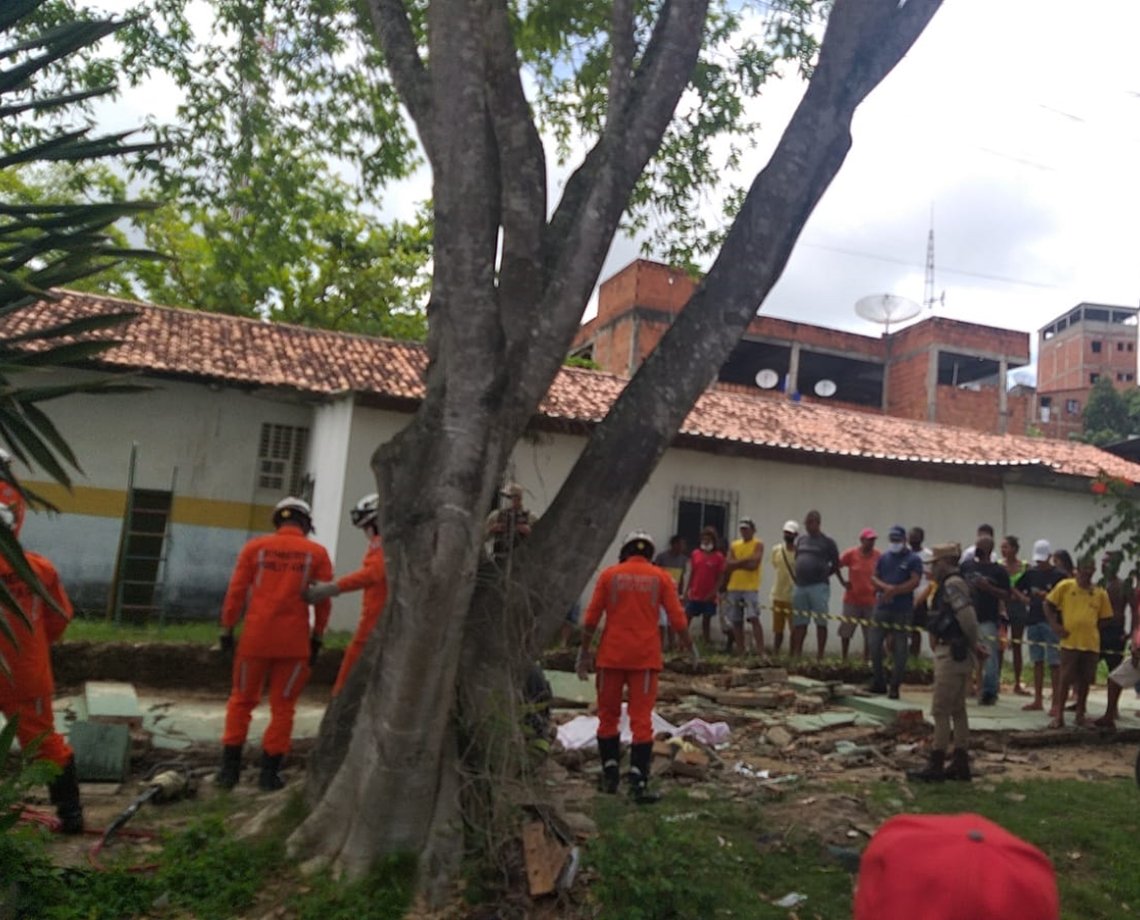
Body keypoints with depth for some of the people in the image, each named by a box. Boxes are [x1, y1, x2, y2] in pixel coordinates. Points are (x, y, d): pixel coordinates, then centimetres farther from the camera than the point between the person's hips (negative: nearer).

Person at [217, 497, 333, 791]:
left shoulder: (255, 547, 4)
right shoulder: (316, 553, 1)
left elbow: (236, 591, 1)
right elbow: (324, 601, 0)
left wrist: (227, 629, 7)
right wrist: (317, 638, 9)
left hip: (256, 636, 1)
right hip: (295, 641, -1)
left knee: (242, 700, 16)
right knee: (282, 706, 10)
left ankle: (229, 768, 17)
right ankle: (269, 772, 12)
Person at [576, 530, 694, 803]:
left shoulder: (609, 575, 1)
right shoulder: (660, 577, 1)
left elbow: (591, 618, 0)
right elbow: (677, 619, 1)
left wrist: (585, 651, 9)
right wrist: (688, 646, 16)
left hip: (611, 656, 0)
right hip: (645, 657, 0)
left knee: (608, 715, 15)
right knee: (641, 719, 3)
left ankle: (610, 773, 20)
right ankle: (638, 782, -2)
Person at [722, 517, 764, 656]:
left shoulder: (758, 544, 1)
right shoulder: (733, 545, 14)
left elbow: (754, 564, -14)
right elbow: (727, 566, 3)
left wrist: (736, 563, -10)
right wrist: (745, 561, -9)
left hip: (750, 588, -5)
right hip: (733, 588, 5)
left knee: (754, 618, -14)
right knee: (736, 621, 6)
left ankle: (760, 651, -15)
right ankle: (740, 652, 13)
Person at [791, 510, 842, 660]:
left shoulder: (827, 542, -2)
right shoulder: (800, 539, 13)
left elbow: (835, 565, 4)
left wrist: (822, 574, 4)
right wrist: (798, 577, 11)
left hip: (819, 587, -5)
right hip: (800, 586, 5)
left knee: (821, 622, -2)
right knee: (799, 622, 9)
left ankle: (820, 655, 2)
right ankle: (796, 654, 14)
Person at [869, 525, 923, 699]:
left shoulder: (914, 559, 0)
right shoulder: (884, 557, 13)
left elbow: (914, 582, -11)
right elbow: (874, 577, 9)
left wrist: (894, 591, -15)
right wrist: (886, 587, -10)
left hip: (903, 611, -4)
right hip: (882, 607, 4)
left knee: (900, 648, 0)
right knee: (874, 644, 3)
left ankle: (894, 686, 8)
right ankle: (878, 682, 17)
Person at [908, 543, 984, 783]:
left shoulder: (952, 585, -16)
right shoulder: (953, 584, 15)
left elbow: (968, 618, -24)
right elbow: (968, 620, 16)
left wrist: (974, 645, -11)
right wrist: (976, 645, 6)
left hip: (952, 654, -10)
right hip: (957, 653, 10)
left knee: (940, 710, -5)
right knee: (957, 710, 14)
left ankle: (936, 766, 0)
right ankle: (961, 765, 21)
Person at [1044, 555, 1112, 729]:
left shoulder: (1100, 593, 6)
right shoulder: (1065, 586, -1)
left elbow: (1104, 618, 14)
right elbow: (1048, 604, 4)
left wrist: (1092, 628, 2)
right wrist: (1055, 625, -4)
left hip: (1091, 643, 3)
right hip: (1070, 642, -3)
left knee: (1085, 680, 10)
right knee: (1065, 679, -2)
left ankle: (1080, 714, 25)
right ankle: (1059, 716, 4)